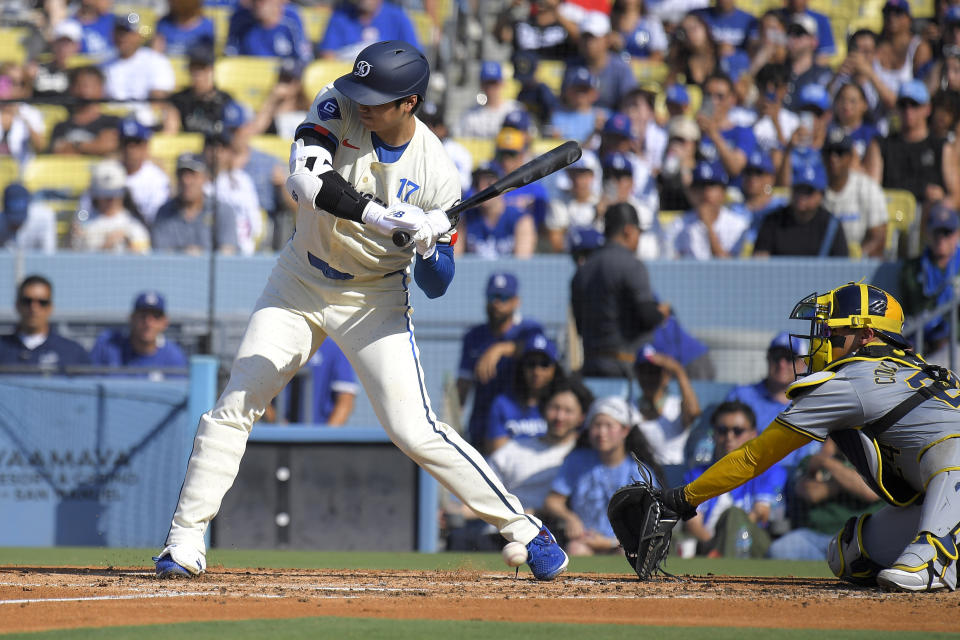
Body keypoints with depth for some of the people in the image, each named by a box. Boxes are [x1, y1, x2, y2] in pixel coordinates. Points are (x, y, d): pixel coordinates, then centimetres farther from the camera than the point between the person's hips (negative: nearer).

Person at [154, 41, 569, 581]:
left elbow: (437, 285, -12)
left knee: (415, 431, -11)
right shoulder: (338, 109, -16)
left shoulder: (437, 175, -17)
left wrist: (429, 246, -34)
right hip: (301, 284, 2)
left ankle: (526, 530, -1)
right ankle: (186, 543, 5)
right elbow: (308, 182, -35)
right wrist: (385, 217, -43)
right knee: (234, 408, -4)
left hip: (374, 301, -2)